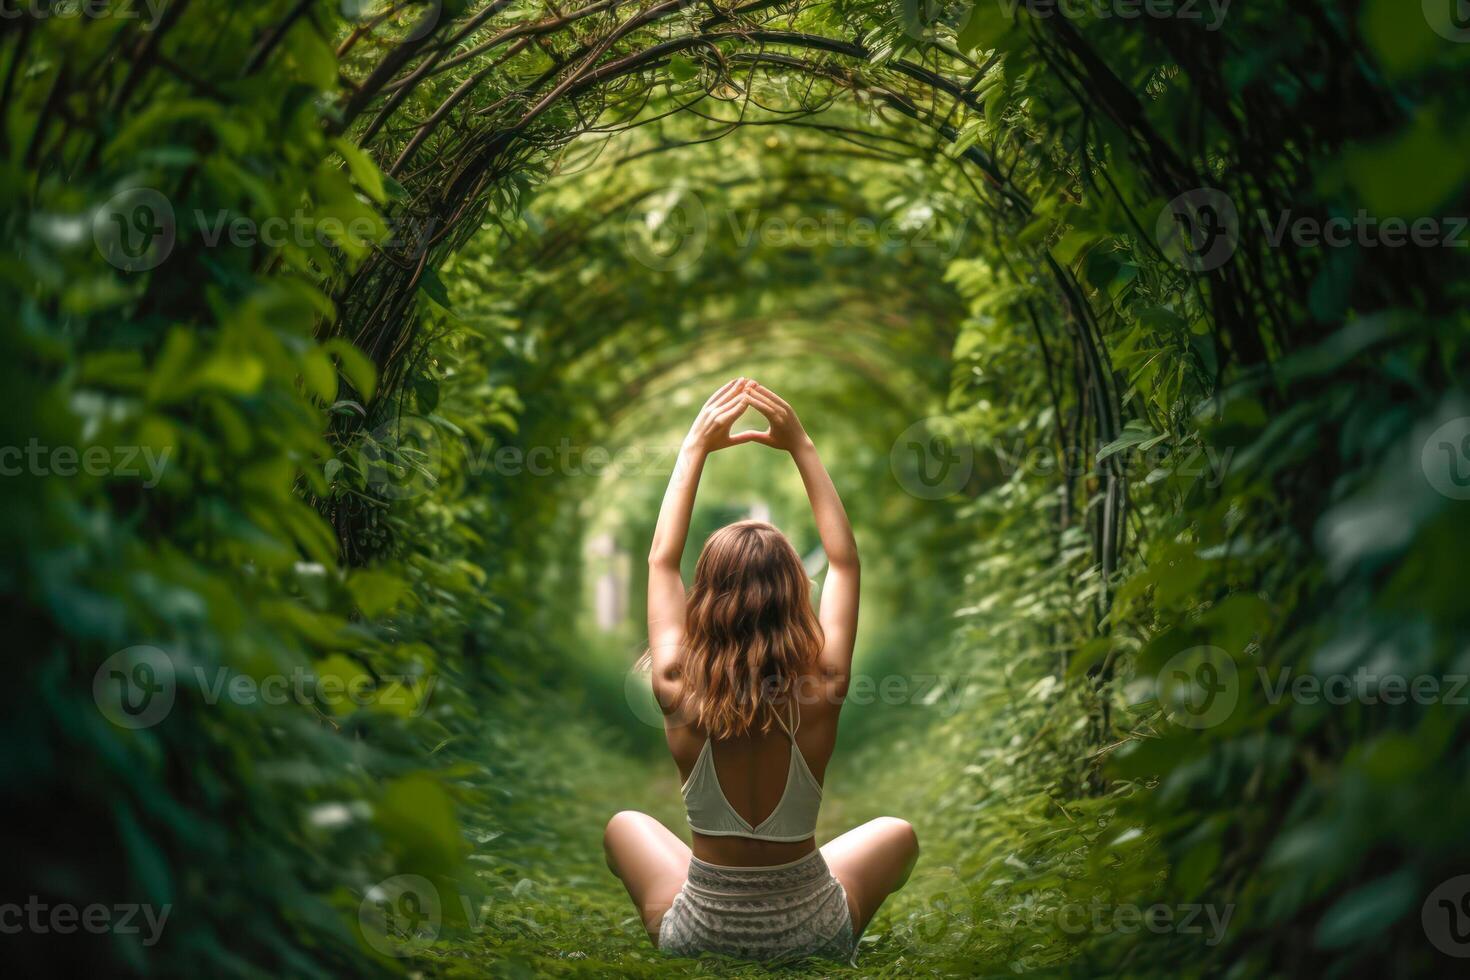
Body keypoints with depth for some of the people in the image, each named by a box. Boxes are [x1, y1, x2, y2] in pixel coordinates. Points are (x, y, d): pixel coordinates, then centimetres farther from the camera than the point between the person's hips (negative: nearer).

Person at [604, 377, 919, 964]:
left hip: (696, 941, 0)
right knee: (896, 833, 29)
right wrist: (801, 447, -4)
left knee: (624, 825, 30)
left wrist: (695, 447, 0)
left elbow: (661, 560, -5)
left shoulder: (680, 695, -21)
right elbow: (844, 560, -6)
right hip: (815, 938, 0)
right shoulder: (821, 696, -21)